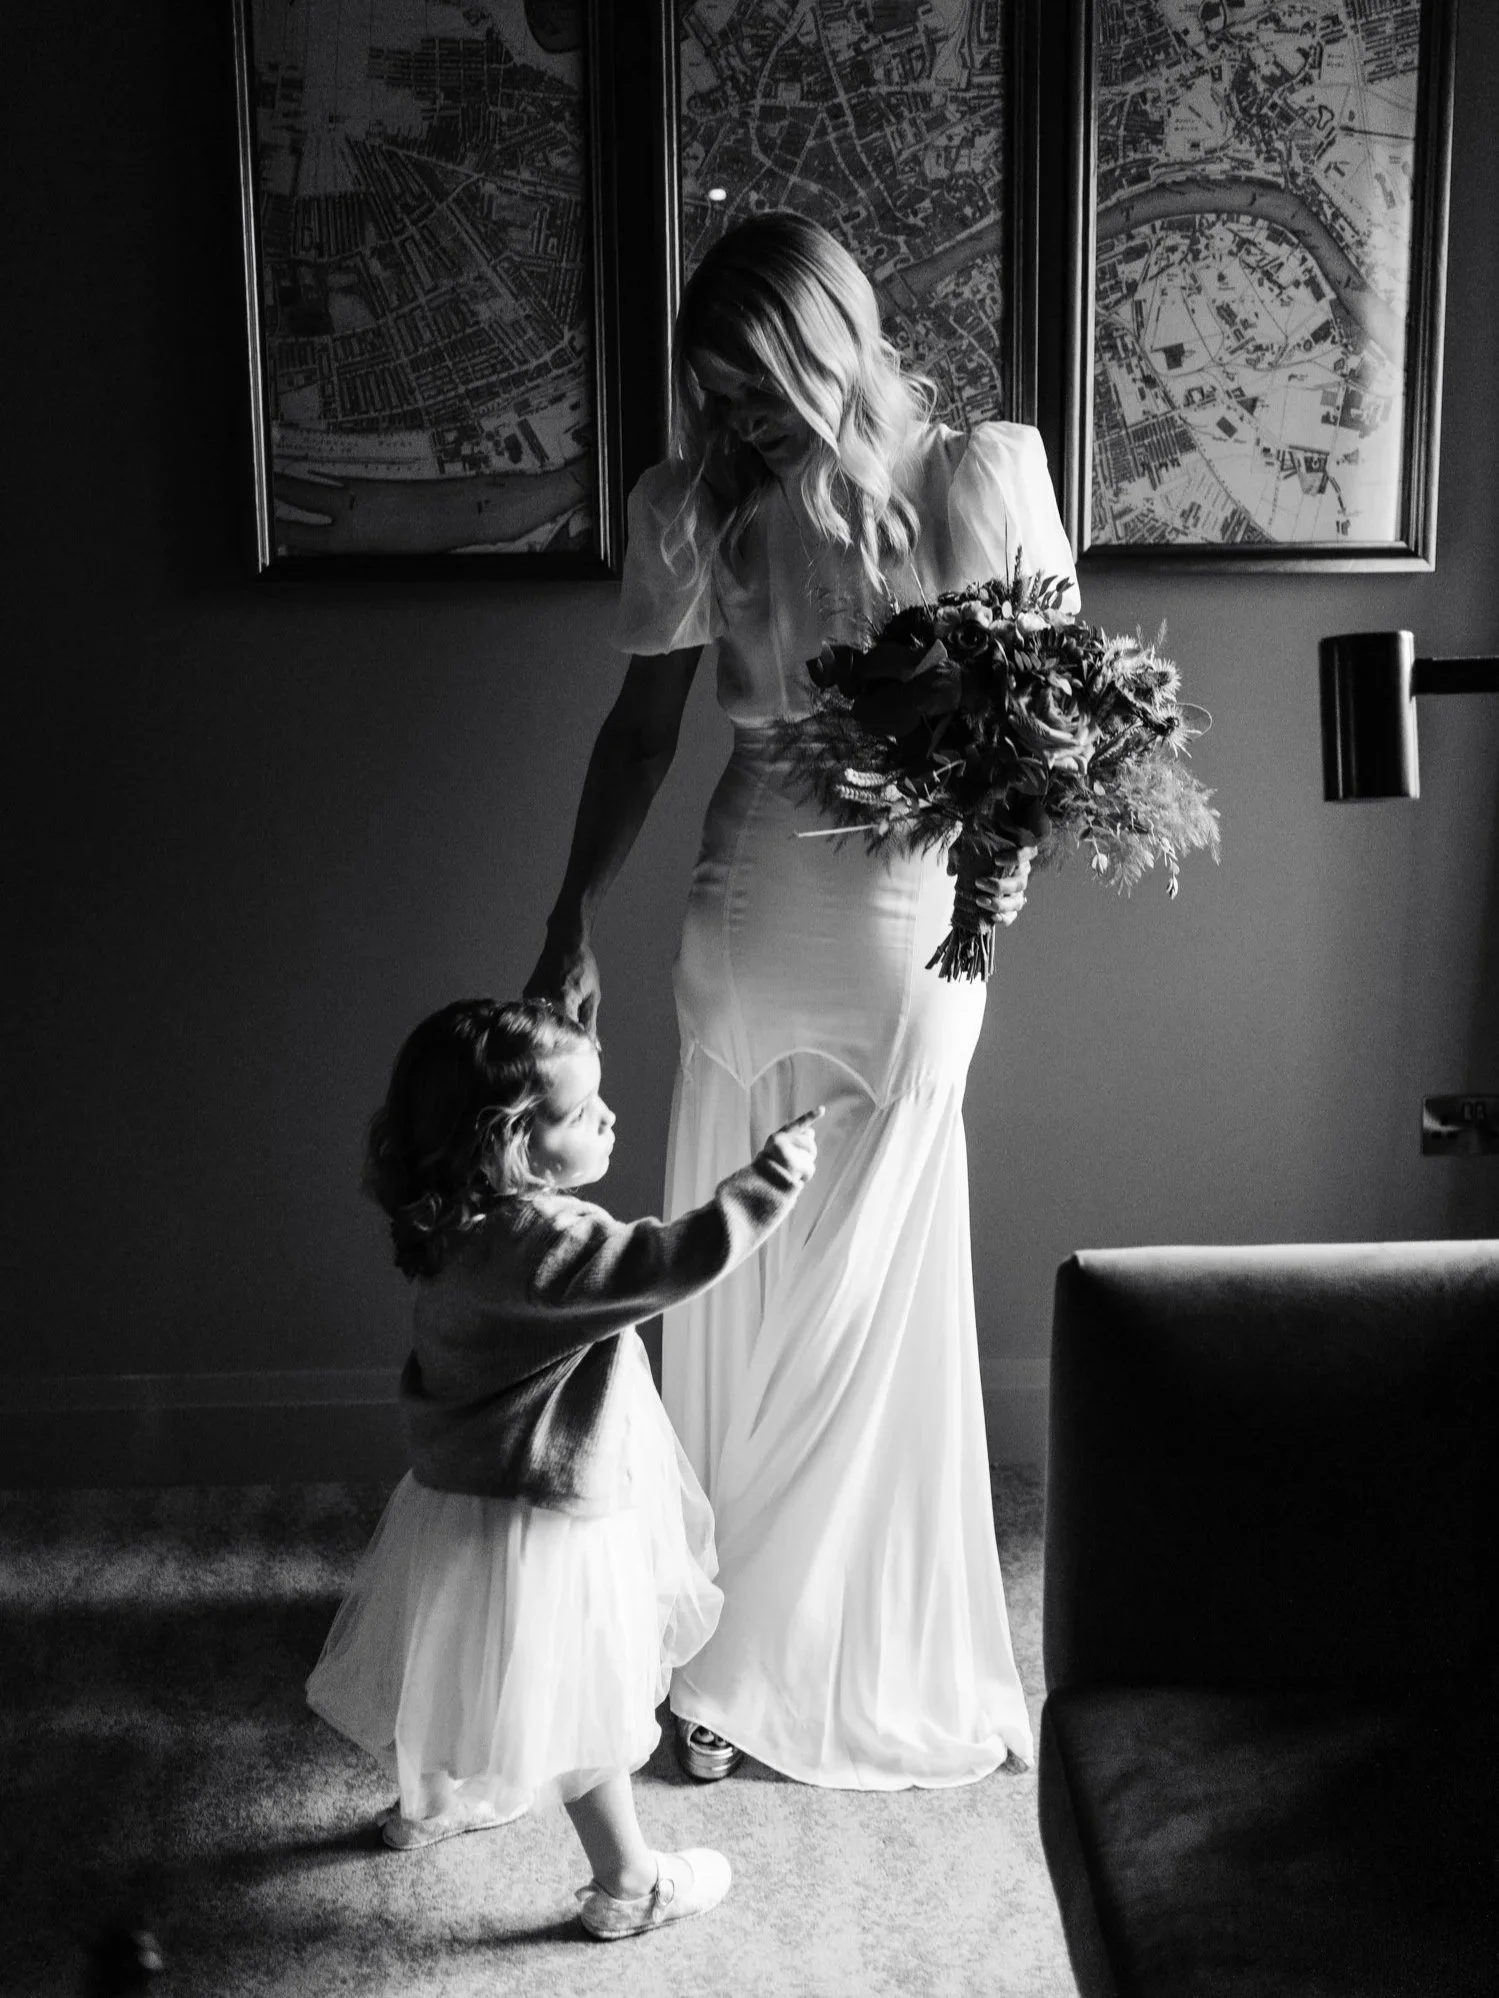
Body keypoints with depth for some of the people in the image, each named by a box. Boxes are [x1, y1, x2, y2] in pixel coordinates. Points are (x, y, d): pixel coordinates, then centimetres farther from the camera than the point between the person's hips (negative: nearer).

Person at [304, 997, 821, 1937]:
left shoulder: (467, 1224, -5)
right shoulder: (535, 1242, -34)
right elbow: (679, 1258, -41)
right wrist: (777, 1172, -32)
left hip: (470, 1490, 9)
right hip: (541, 1522, -9)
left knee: (470, 1673, 32)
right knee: (585, 1714, 11)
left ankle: (428, 1802, 56)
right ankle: (629, 1884, 31)